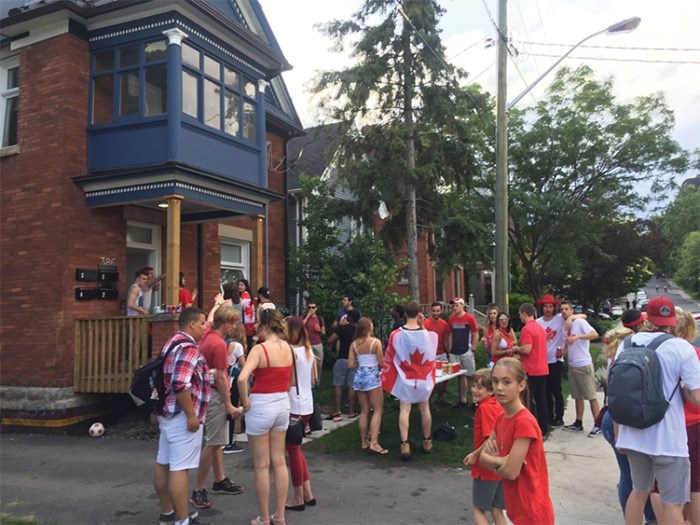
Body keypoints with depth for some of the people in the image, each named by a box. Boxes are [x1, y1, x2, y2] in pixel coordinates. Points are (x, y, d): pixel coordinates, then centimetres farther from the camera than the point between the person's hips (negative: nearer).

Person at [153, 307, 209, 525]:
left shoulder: (172, 343, 14)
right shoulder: (189, 347, -18)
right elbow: (180, 384, -28)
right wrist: (192, 415, -22)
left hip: (168, 413, 10)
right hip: (182, 416, -10)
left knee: (163, 464, 16)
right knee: (179, 468, -5)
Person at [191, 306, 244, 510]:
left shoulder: (208, 335, 3)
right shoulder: (219, 345, -22)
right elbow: (220, 378, -22)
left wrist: (221, 304, 35)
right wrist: (229, 405, -19)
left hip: (209, 393, 10)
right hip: (216, 396, -10)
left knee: (217, 440, 18)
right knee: (213, 443, -4)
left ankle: (220, 480, 29)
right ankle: (198, 491, 3)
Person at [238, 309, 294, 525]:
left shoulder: (259, 349, -17)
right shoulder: (288, 348, 2)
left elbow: (242, 378, -29)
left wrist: (245, 402, -16)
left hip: (261, 406, -6)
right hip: (282, 404, 6)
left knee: (261, 465, 7)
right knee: (279, 461, 17)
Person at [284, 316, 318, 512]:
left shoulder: (290, 351, -17)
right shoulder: (309, 351, 7)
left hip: (293, 406, -8)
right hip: (307, 404, 8)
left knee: (293, 451, 5)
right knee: (296, 449, 19)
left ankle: (298, 498, 16)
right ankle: (307, 494, 23)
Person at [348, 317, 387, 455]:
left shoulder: (354, 344, 3)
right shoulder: (376, 342, -10)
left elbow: (351, 364, 2)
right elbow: (381, 363, -9)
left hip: (359, 376, 5)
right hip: (372, 376, -5)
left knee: (364, 411, 14)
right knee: (378, 410, -1)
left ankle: (364, 441, 20)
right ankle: (374, 443, -9)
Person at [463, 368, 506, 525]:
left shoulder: (484, 408, -20)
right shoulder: (497, 405, 4)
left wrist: (475, 455, -12)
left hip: (486, 469, -8)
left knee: (478, 508, 9)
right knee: (496, 510, 16)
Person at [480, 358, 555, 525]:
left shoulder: (525, 422, -24)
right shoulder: (501, 418, 3)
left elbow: (511, 472, -24)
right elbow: (483, 457, 3)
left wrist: (493, 461, -5)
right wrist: (501, 460, -16)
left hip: (532, 511, -8)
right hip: (518, 507, 8)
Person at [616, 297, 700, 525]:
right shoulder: (681, 347, -11)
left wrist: (619, 436, 16)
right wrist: (681, 386, 6)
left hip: (633, 436, 5)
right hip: (667, 440, -5)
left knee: (639, 491, 22)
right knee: (673, 504, 7)